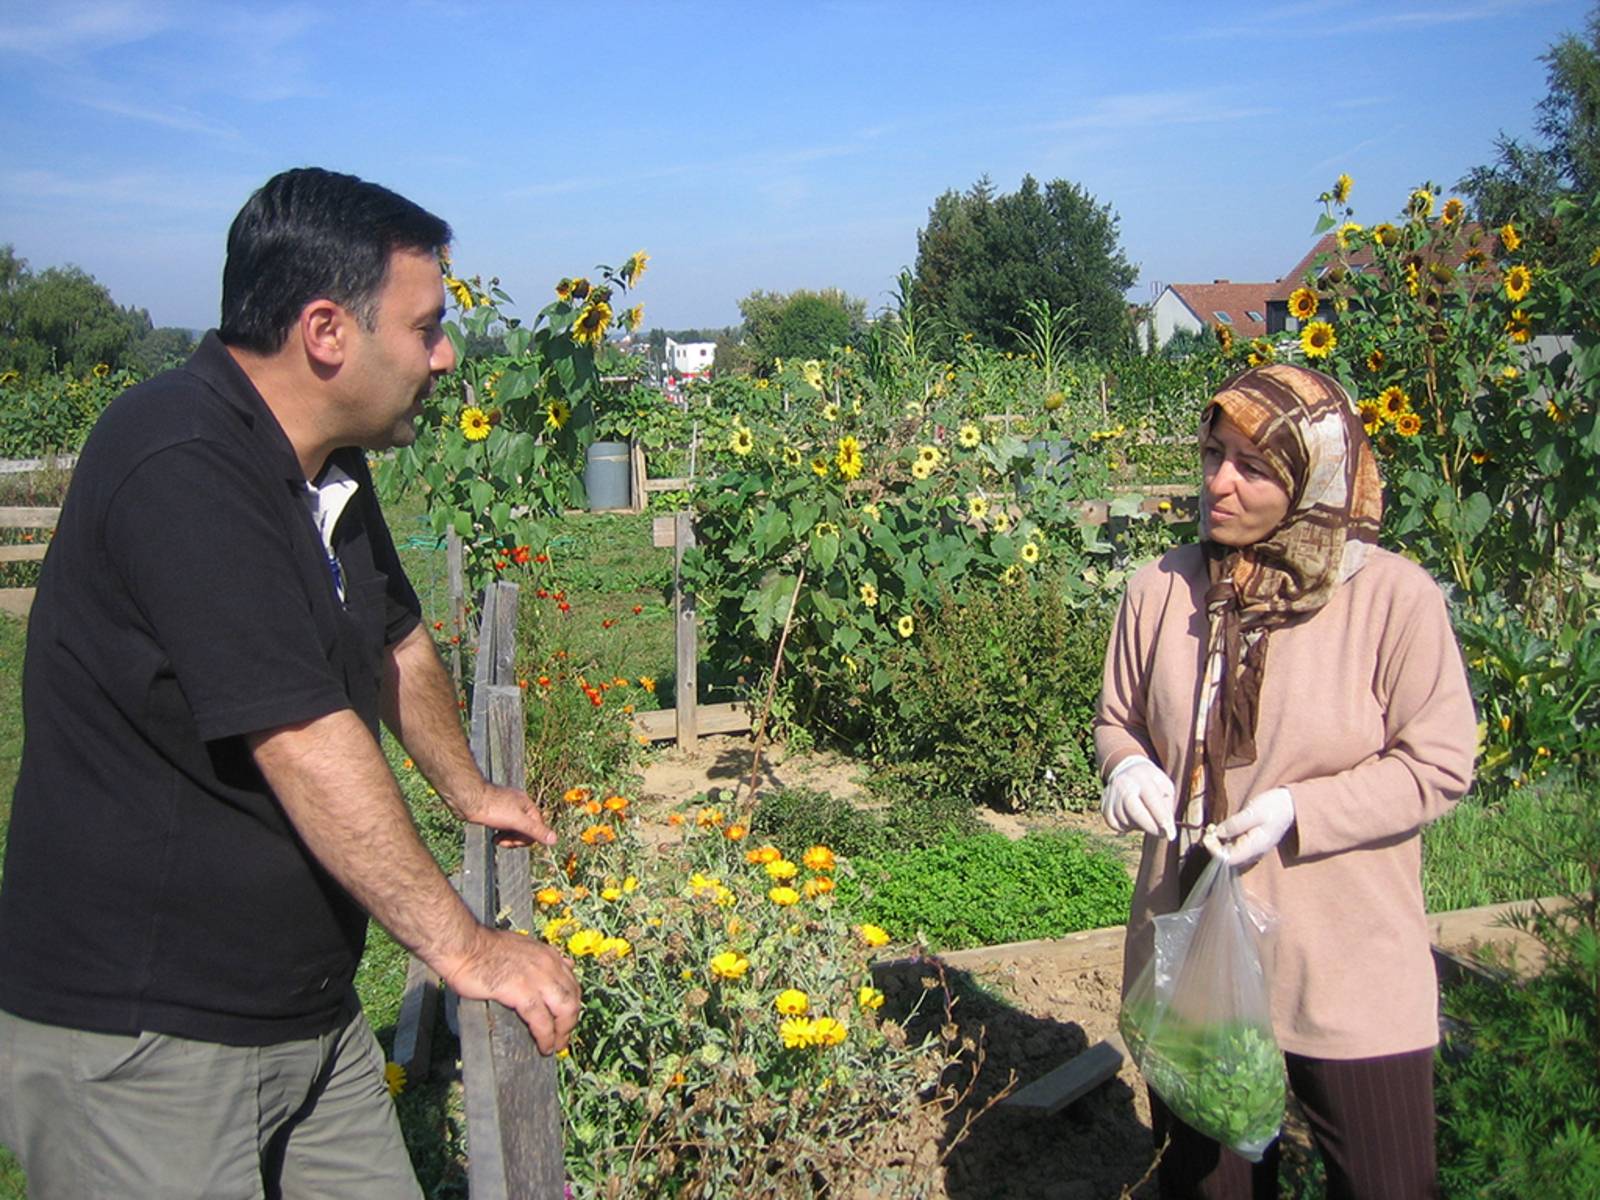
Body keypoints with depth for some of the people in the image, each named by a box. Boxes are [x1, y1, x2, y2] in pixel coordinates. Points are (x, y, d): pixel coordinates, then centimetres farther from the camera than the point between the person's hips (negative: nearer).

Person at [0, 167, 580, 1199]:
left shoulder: (325, 467, 9)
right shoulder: (181, 467, -24)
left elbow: (395, 643, 24)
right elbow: (305, 743, -27)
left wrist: (470, 790, 34)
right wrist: (464, 947, -21)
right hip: (140, 1037, -8)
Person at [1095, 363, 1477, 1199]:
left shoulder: (1394, 596, -13)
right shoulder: (1162, 589, -4)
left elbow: (1439, 765, -9)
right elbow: (1118, 718, 11)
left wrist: (1297, 812, -21)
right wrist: (1128, 768, -12)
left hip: (1350, 972, -3)